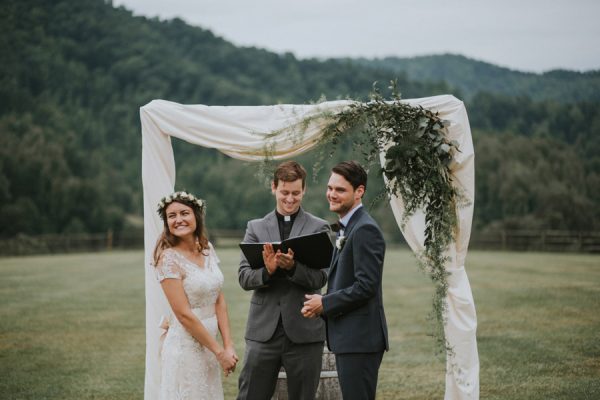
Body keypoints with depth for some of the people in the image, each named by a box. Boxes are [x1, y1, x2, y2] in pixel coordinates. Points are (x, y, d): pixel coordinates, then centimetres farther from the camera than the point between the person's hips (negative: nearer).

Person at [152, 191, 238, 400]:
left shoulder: (207, 249, 5)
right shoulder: (168, 259, -15)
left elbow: (219, 300, 7)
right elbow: (184, 314, -17)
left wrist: (228, 346, -2)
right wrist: (219, 352, -14)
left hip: (208, 346, 7)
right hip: (186, 347, -6)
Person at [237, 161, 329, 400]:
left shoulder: (318, 228, 4)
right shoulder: (256, 227, 9)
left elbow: (320, 278, -6)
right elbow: (244, 277, 2)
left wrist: (292, 266, -25)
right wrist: (267, 271, -19)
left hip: (304, 332, -1)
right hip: (263, 329, 1)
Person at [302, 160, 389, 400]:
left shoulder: (365, 230, -15)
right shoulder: (347, 228, 17)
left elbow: (366, 286, -22)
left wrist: (325, 304, -12)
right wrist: (321, 303, 4)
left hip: (360, 338, -10)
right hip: (348, 337, 10)